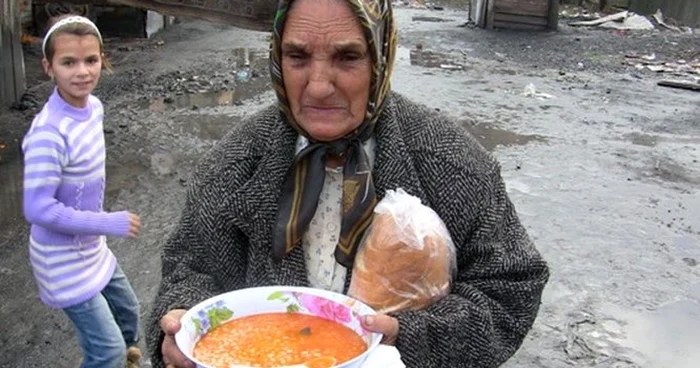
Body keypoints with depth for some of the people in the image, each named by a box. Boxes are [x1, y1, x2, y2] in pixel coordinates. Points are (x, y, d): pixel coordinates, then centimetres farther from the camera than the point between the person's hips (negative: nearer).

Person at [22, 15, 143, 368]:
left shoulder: (93, 106, -6)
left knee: (127, 311, 29)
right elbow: (37, 209, -29)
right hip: (64, 259, -8)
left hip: (92, 247, 8)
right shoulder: (49, 134, -31)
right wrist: (108, 223, -25)